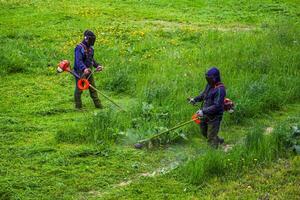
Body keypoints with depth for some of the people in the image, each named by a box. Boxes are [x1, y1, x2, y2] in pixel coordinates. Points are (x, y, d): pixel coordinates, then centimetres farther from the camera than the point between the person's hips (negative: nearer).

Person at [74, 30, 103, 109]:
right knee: (79, 89, 0)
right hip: (80, 72, -8)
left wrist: (97, 65, 11)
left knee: (93, 88, 10)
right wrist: (84, 69, -43)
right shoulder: (79, 48, -17)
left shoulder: (90, 48, 10)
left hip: (88, 71, 8)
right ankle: (78, 106, 7)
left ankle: (98, 104, 15)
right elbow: (78, 61, -28)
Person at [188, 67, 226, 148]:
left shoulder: (220, 89, -26)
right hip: (206, 115, 9)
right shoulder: (209, 85, 1)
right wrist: (195, 99, 4)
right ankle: (218, 140, 46)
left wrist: (204, 111, -33)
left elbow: (217, 106, -30)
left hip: (214, 116, -9)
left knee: (211, 137, 1)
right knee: (204, 132, 26)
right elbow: (204, 94, 20)